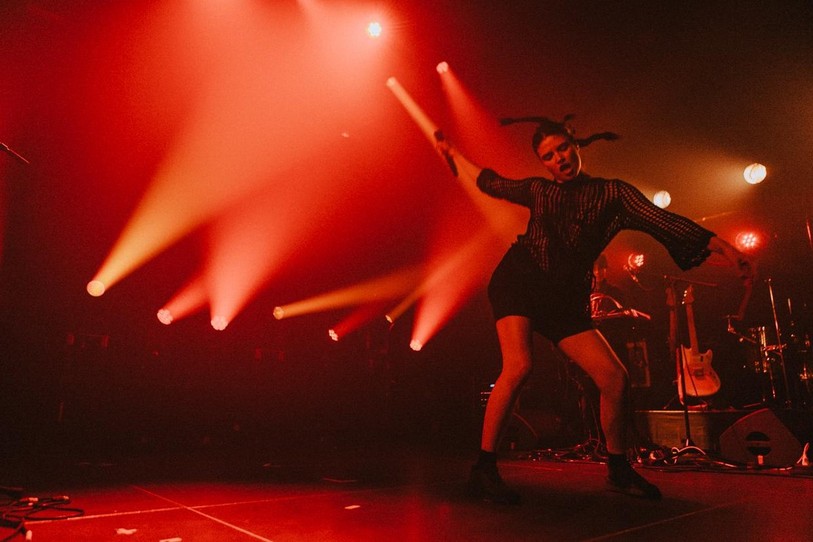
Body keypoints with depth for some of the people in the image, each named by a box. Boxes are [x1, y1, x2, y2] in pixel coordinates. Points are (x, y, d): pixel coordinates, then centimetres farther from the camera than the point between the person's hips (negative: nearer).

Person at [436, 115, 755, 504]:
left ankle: (619, 471, 15)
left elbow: (661, 220, -4)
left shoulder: (612, 193, 7)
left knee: (615, 377, -8)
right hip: (518, 281, -1)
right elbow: (491, 182, 26)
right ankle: (483, 470, -15)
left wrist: (724, 248, -14)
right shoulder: (538, 190, 11)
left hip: (564, 298, 2)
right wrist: (455, 155, 34)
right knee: (518, 366, -25)